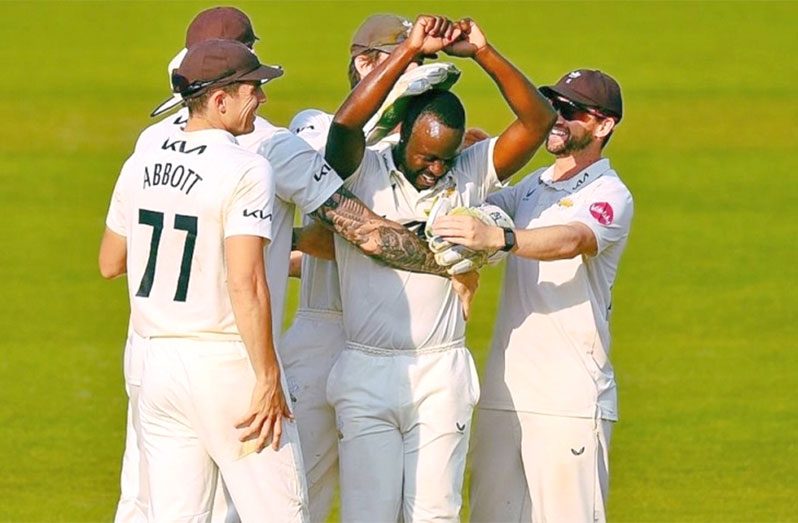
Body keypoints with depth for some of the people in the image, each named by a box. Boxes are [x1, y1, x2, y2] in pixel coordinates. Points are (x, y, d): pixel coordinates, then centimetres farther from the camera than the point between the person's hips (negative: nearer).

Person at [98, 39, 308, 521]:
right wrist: (268, 381, -17)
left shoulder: (140, 166, 7)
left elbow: (110, 264, 20)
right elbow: (245, 285, -21)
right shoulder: (246, 171, -14)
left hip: (160, 359, 7)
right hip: (227, 364, -7)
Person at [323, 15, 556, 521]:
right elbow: (346, 123, -23)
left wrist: (483, 53, -16)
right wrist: (410, 50, -26)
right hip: (366, 373, -2)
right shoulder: (362, 172, -2)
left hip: (442, 377, 2)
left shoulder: (469, 174, 4)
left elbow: (538, 120, -4)